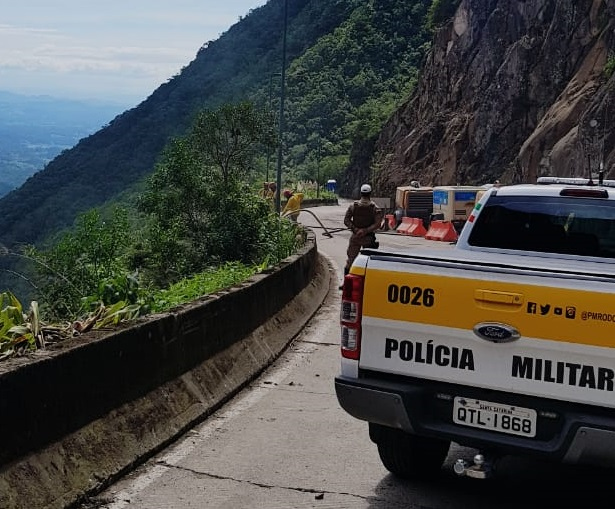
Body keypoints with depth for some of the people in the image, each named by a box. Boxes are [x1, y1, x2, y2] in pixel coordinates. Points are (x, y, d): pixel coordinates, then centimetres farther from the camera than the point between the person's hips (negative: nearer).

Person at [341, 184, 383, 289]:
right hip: (368, 238, -1)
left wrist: (355, 229, -11)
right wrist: (365, 230, -16)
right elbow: (377, 224, -16)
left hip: (355, 237, 1)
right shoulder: (375, 208, -8)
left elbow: (346, 220, -8)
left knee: (350, 260, 8)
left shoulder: (353, 205, -4)